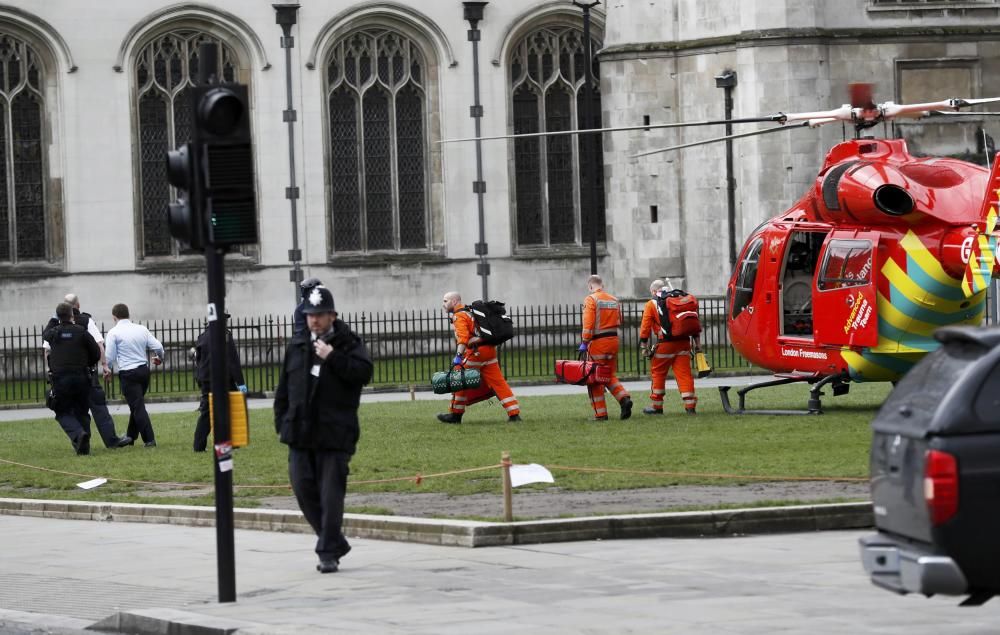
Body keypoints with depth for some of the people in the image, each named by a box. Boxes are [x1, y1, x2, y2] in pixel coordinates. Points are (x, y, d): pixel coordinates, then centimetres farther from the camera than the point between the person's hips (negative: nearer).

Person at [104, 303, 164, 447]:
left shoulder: (114, 332, -6)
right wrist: (159, 358, 26)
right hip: (144, 369, 5)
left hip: (127, 373, -5)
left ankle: (149, 440, -11)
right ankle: (130, 437, 32)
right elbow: (158, 347, 4)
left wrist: (107, 369, 14)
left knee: (137, 406, -4)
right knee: (136, 404, 20)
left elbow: (110, 357, -6)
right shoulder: (141, 329, 6)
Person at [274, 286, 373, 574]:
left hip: (335, 432, -5)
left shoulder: (348, 343, -1)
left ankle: (328, 553, 1)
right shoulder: (297, 346, 13)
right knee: (304, 489, 3)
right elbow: (284, 387, 17)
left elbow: (364, 372, -16)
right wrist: (281, 423, 12)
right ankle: (335, 543, 18)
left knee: (331, 494, -5)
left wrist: (333, 358, -20)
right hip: (300, 431, 5)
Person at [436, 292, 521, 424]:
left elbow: (463, 337, -21)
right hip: (490, 350, 9)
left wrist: (459, 355, -28)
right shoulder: (468, 311, 24)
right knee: (498, 382, 4)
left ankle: (455, 414, 10)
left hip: (476, 351, -9)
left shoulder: (459, 316, -5)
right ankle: (514, 414, -2)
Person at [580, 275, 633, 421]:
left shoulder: (591, 299, -8)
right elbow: (619, 321, 15)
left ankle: (600, 413, 3)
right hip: (613, 340, 6)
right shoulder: (614, 300, 11)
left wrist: (584, 342, -11)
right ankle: (624, 398, -7)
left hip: (598, 343, -6)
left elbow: (588, 323, -15)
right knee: (610, 376, 17)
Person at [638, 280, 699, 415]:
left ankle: (656, 405, 16)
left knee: (658, 373, 10)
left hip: (665, 343, -4)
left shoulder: (651, 305, 2)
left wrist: (643, 346, 1)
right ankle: (690, 405, -4)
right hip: (683, 342, 4)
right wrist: (696, 342, 17)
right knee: (684, 373, 3)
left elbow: (645, 327, -3)